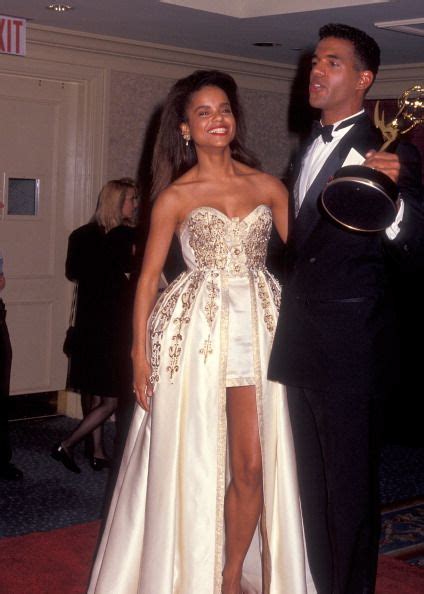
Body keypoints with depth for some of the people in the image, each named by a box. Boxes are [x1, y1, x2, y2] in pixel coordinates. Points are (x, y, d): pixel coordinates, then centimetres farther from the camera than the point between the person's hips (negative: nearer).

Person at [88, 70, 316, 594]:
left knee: (253, 463, 0)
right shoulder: (175, 196, 2)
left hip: (258, 328, 2)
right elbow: (148, 275, 2)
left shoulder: (268, 188, 9)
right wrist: (140, 353, -4)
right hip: (194, 329, -2)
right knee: (191, 462, 3)